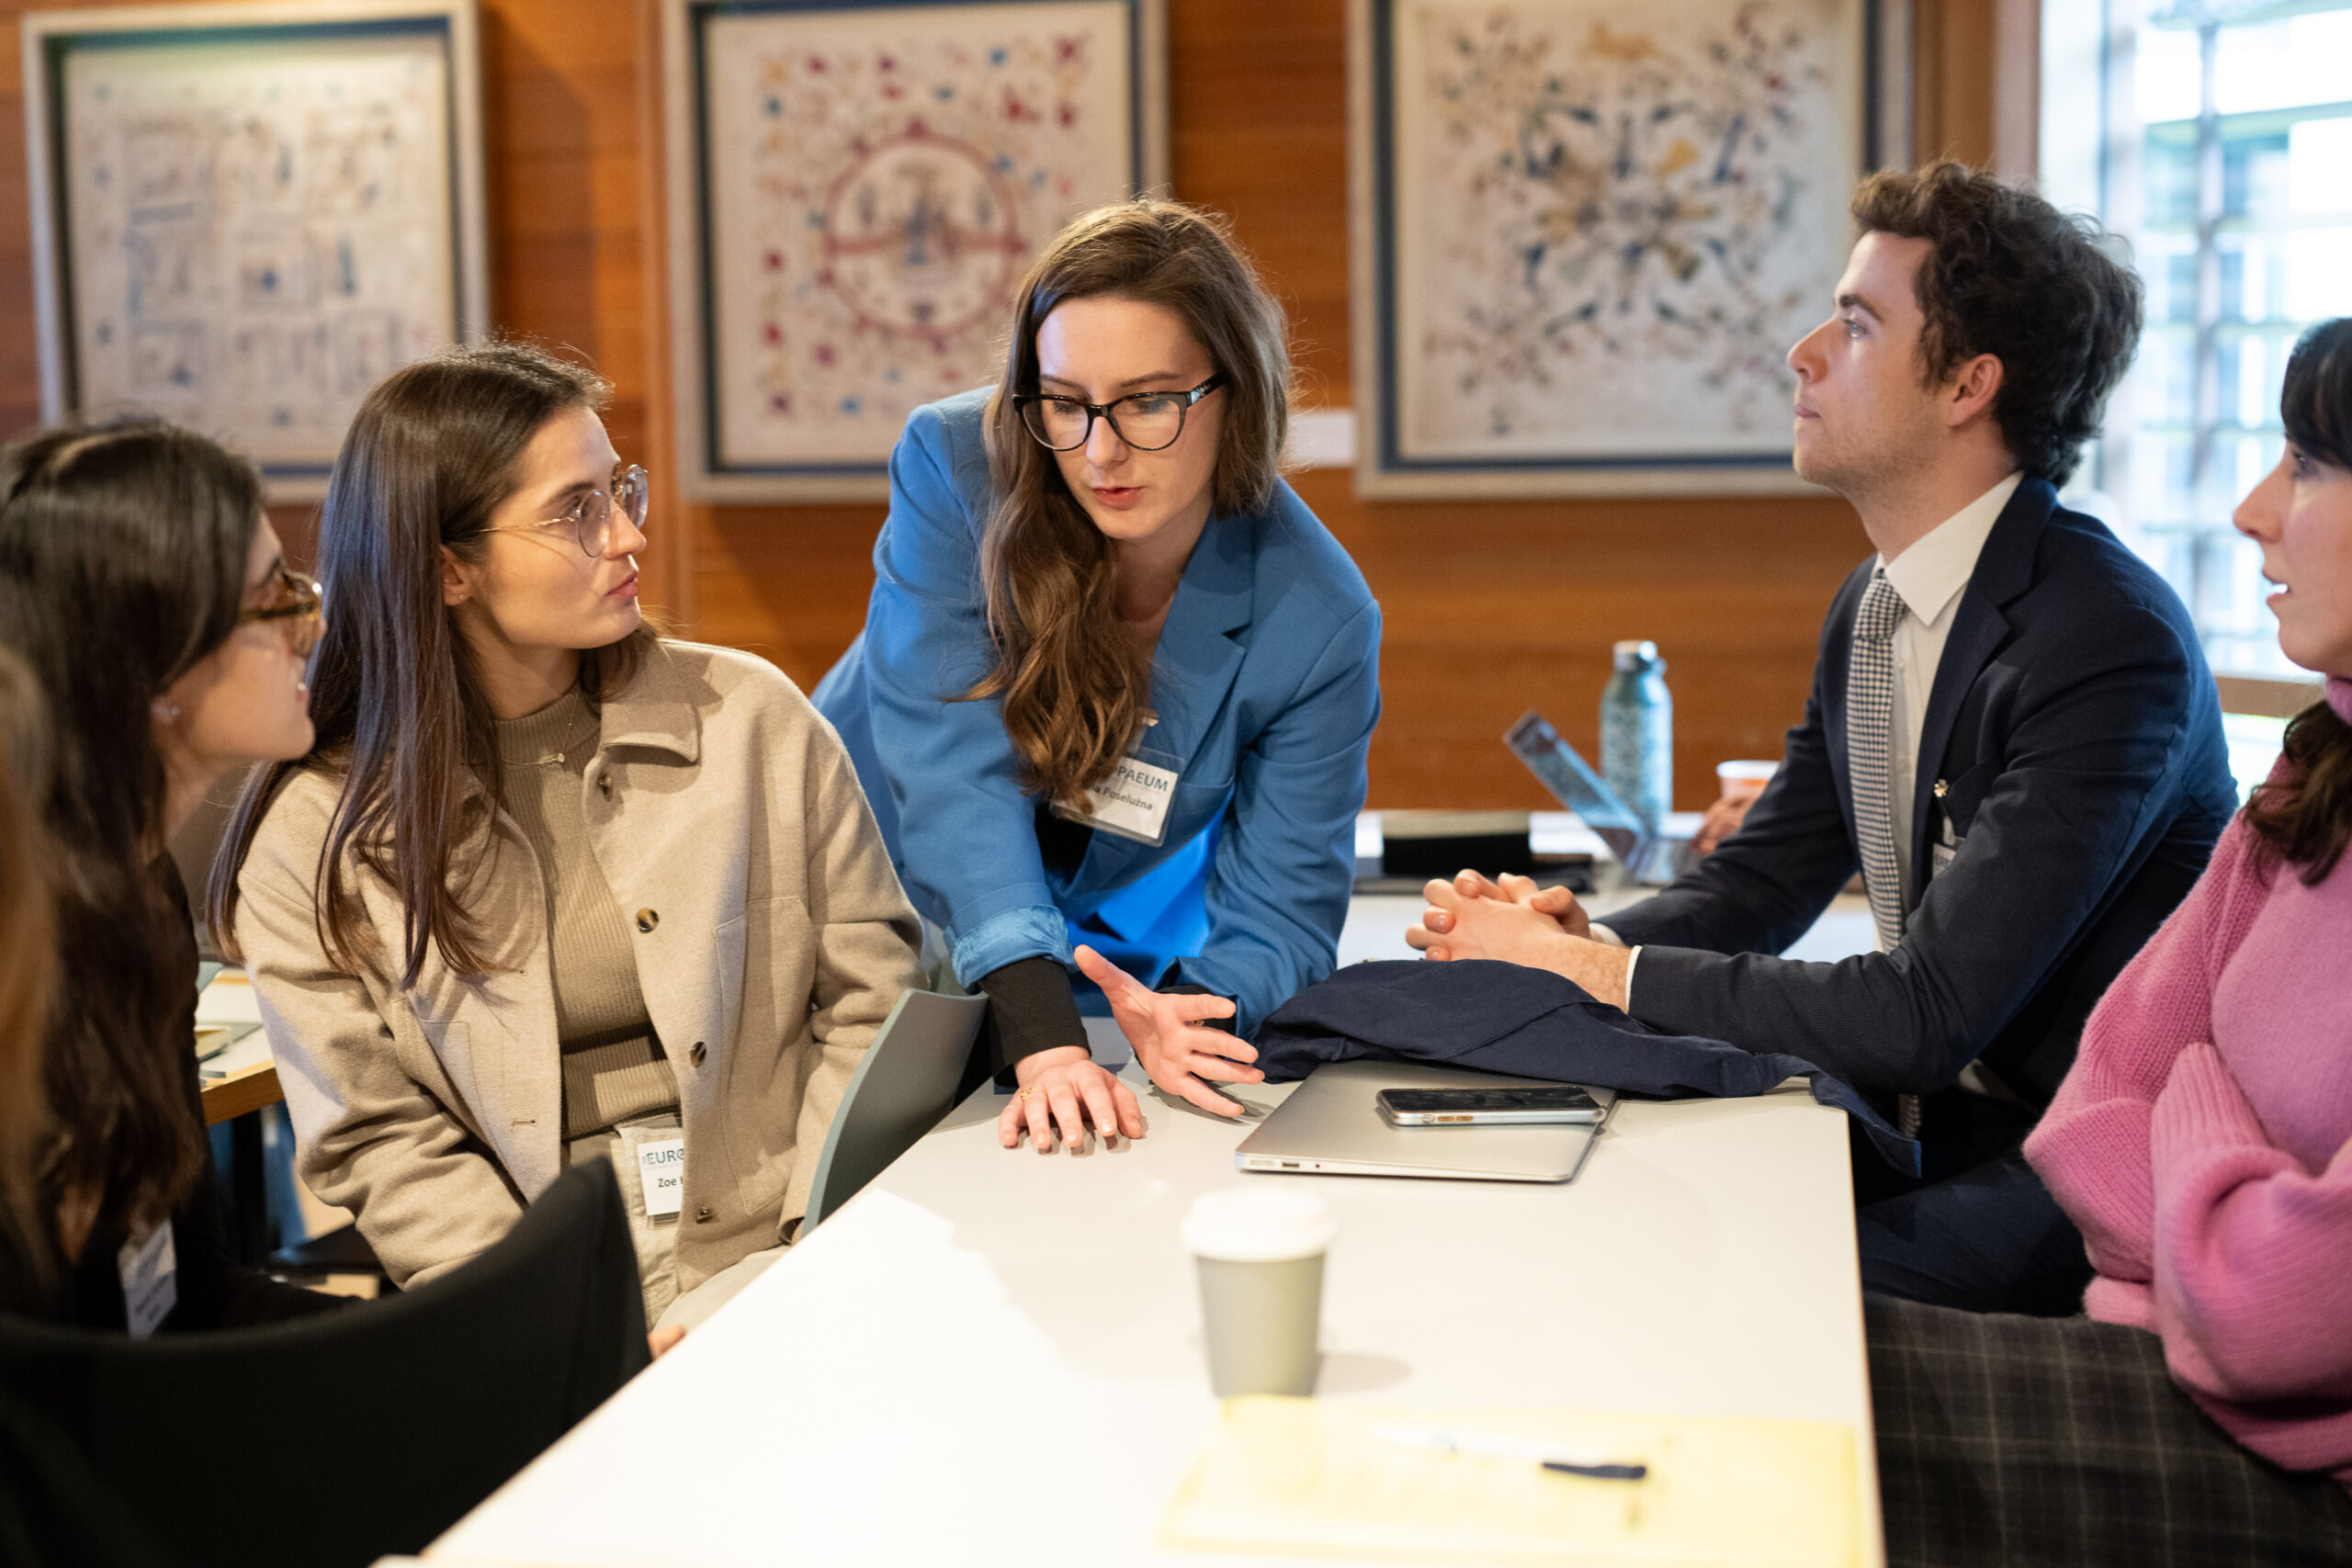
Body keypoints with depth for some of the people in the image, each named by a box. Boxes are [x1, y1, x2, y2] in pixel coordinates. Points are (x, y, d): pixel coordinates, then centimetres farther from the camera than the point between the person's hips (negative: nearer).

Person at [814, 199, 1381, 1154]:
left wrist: (1196, 1011, -38)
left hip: (1111, 966, 2)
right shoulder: (955, 466, -20)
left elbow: (1278, 913, -14)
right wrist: (1041, 1038, -41)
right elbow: (954, 764, -28)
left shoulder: (1318, 619, -17)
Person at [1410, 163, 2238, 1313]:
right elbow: (1758, 883, 14)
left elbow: (1925, 1017, -25)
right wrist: (1582, 935, -8)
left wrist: (1595, 970, -20)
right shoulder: (1870, 608, 9)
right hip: (1932, 1121, 8)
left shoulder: (2111, 641, -21)